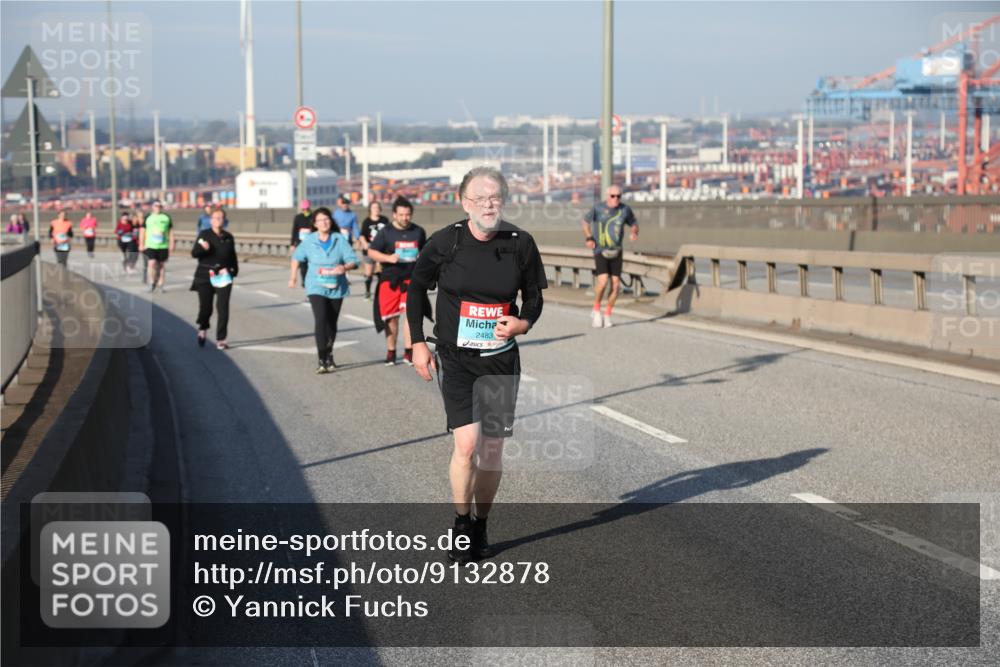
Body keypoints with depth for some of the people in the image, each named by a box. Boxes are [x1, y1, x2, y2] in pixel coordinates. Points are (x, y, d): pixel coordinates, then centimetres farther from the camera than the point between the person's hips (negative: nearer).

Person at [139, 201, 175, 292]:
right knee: (152, 263, -16)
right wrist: (141, 244, 6)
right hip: (150, 246, -2)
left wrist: (171, 244, 8)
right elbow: (142, 231, 10)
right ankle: (152, 283, 0)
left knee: (162, 265, 7)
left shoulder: (167, 218, 7)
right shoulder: (148, 217, 4)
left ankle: (161, 285, 15)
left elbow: (171, 231, 13)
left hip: (163, 246, 2)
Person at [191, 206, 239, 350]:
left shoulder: (228, 237, 8)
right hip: (205, 275, -2)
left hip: (223, 277, 2)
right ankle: (203, 329, 31)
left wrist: (233, 270, 6)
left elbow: (233, 256, 17)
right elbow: (194, 253, -4)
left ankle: (220, 340, 2)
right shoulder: (204, 234, 0)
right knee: (205, 308, -2)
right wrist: (202, 248, -22)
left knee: (223, 309, -5)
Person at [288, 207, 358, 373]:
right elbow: (296, 257, 16)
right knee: (321, 320, -19)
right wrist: (292, 277, 16)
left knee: (332, 323, 13)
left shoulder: (339, 239, -4)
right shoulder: (308, 240, -1)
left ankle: (329, 355, 35)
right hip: (316, 287, -2)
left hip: (336, 288, 2)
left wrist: (344, 267, -28)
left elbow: (353, 260, -8)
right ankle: (322, 360, -20)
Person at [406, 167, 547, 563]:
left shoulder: (520, 244, -4)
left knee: (492, 448, 6)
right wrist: (418, 344, 3)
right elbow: (416, 289, 7)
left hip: (501, 358, 2)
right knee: (467, 443, -14)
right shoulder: (444, 243, -7)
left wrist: (522, 323, -12)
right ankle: (461, 525, 6)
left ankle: (480, 527, 24)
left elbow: (534, 297, 9)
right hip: (455, 358, -2)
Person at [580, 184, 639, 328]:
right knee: (603, 281, -19)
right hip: (600, 251, -3)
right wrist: (589, 238, -5)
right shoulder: (598, 208, -7)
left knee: (616, 284, -1)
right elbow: (585, 221, 8)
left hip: (616, 252, 3)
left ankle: (607, 315, 15)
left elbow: (634, 223, 15)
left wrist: (634, 233, -8)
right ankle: (596, 311, 2)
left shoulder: (625, 209, 0)